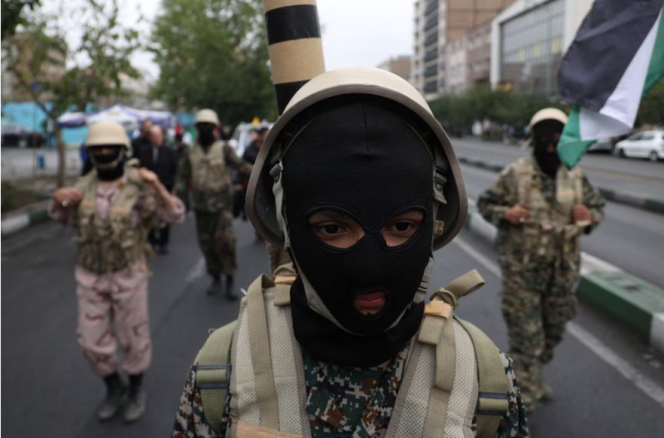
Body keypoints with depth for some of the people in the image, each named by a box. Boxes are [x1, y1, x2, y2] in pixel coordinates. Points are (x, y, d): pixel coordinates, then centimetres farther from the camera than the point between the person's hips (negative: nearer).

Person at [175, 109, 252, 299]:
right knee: (207, 244, 9)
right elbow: (183, 178, 9)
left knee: (225, 240, -13)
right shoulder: (190, 152, 6)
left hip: (221, 204, -4)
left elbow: (239, 165, -11)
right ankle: (215, 278, 26)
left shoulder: (223, 149, -3)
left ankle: (229, 281, -3)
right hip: (200, 205, 4)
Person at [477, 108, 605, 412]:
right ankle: (524, 398, 10)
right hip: (522, 269, -5)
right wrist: (505, 214, -22)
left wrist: (589, 216, -10)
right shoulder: (514, 175, -9)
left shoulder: (576, 177, 1)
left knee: (553, 330, 18)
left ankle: (531, 378, 42)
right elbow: (485, 203, -1)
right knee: (525, 335, -2)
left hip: (563, 269, 5)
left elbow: (598, 206, 13)